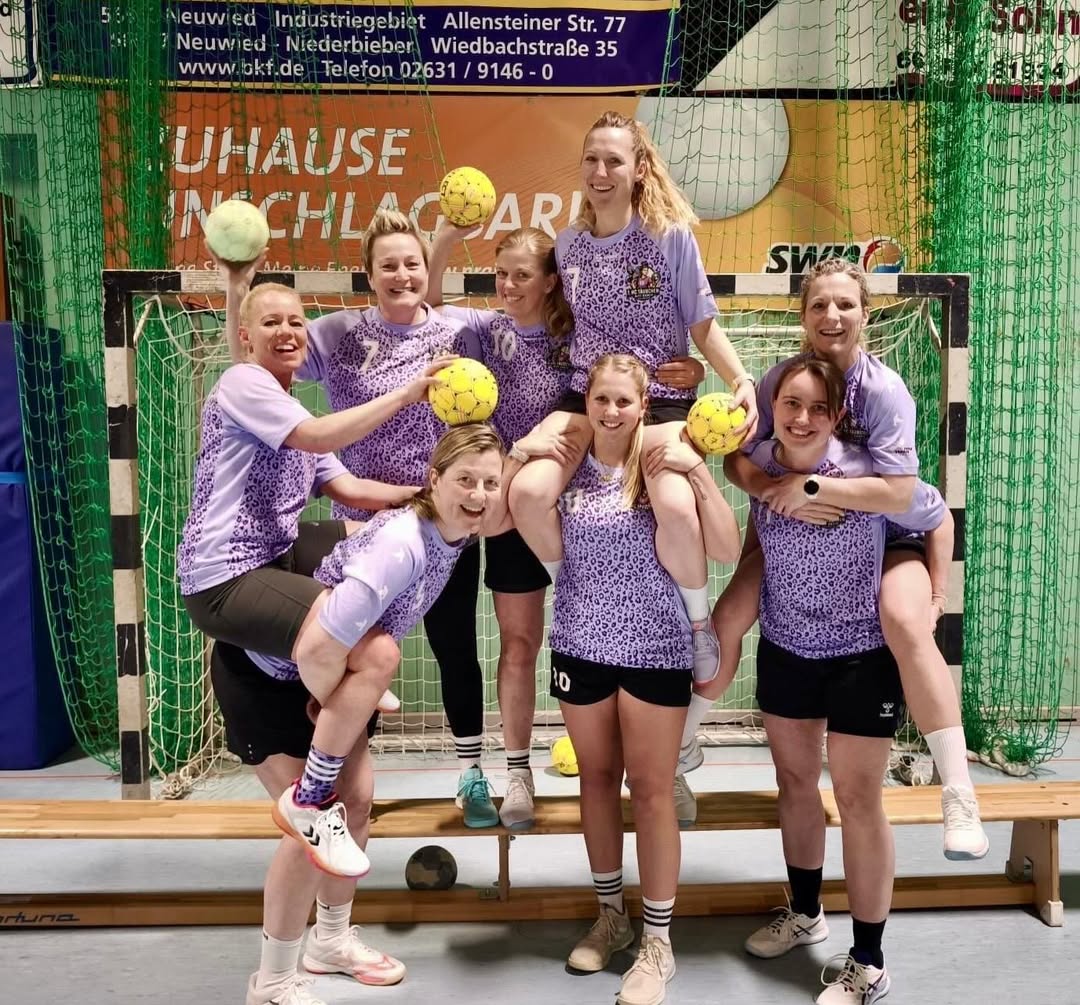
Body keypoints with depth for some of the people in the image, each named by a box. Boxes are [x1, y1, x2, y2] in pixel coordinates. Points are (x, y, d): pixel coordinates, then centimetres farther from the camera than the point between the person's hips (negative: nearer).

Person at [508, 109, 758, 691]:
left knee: (675, 506, -34)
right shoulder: (568, 245, 10)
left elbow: (703, 327, 1)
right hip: (585, 394, 3)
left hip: (661, 398, -3)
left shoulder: (672, 237, -1)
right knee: (527, 491, -27)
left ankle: (698, 620, -1)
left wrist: (742, 381, -14)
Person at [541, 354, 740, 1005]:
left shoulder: (665, 468, -7)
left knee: (651, 791, 5)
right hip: (582, 647, 3)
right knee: (597, 779, 16)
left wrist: (698, 472, -21)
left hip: (655, 650, -3)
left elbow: (728, 552, -14)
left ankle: (658, 943, 21)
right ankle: (611, 916, 36)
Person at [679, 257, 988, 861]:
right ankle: (685, 741, 18)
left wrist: (810, 486, -33)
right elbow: (737, 460, -11)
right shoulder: (781, 378, -10)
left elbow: (900, 493, -28)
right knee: (729, 616, -8)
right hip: (798, 529, 4)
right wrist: (779, 493, -30)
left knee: (907, 625, -31)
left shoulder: (884, 389, -21)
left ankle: (959, 794, -19)